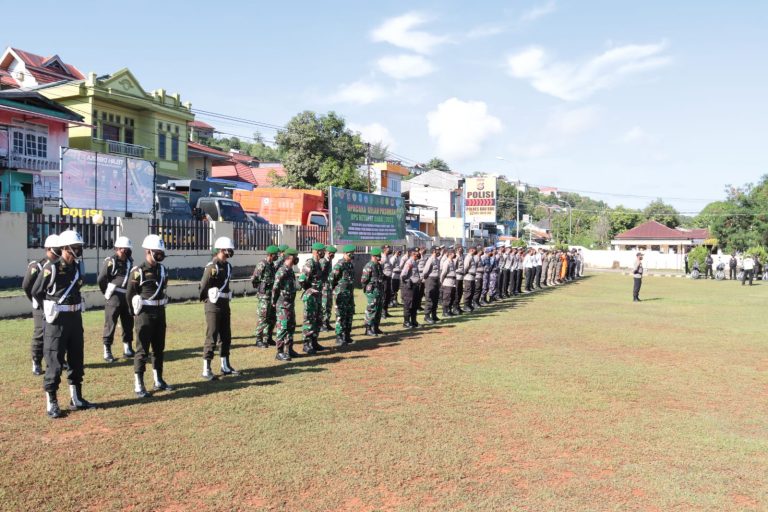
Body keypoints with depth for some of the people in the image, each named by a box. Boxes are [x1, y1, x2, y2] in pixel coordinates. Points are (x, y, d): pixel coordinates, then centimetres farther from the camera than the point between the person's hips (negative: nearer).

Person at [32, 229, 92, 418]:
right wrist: (51, 310, 4)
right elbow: (36, 292, -5)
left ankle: (76, 399, 25)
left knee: (77, 360, 13)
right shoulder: (51, 267, -14)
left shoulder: (78, 267, 7)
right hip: (57, 320, -7)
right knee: (54, 362, 0)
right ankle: (51, 403, 10)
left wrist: (74, 308, 13)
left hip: (76, 318, 7)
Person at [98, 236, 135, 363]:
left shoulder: (129, 262, 12)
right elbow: (100, 280, -9)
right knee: (110, 324, -2)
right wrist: (107, 293, 1)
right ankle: (107, 351, 3)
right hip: (115, 297, -6)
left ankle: (127, 348, 23)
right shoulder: (110, 261, -8)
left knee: (128, 323, 12)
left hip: (127, 297, 6)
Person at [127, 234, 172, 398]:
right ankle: (138, 385, 5)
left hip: (160, 312, 7)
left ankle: (158, 381, 24)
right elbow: (129, 294, -7)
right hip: (144, 314, -7)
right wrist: (136, 313, 1)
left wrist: (159, 307, 15)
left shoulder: (162, 269, 8)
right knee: (142, 349, -1)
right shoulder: (138, 271, -12)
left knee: (159, 348, 13)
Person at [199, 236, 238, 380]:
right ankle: (206, 370, 1)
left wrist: (225, 300, 15)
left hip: (225, 304, 8)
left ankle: (225, 366, 24)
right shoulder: (212, 266, -15)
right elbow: (203, 287, -12)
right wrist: (206, 299, 0)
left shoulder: (228, 265, 11)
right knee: (212, 337, -5)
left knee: (226, 336, 13)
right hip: (213, 305, -8)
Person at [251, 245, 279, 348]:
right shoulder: (262, 265, -15)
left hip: (272, 295, 8)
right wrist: (260, 287, -5)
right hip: (264, 296, -8)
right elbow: (253, 279, -14)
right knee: (263, 318, -4)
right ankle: (259, 340, 4)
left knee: (272, 318, 13)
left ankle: (268, 338, 23)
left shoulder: (272, 265, 11)